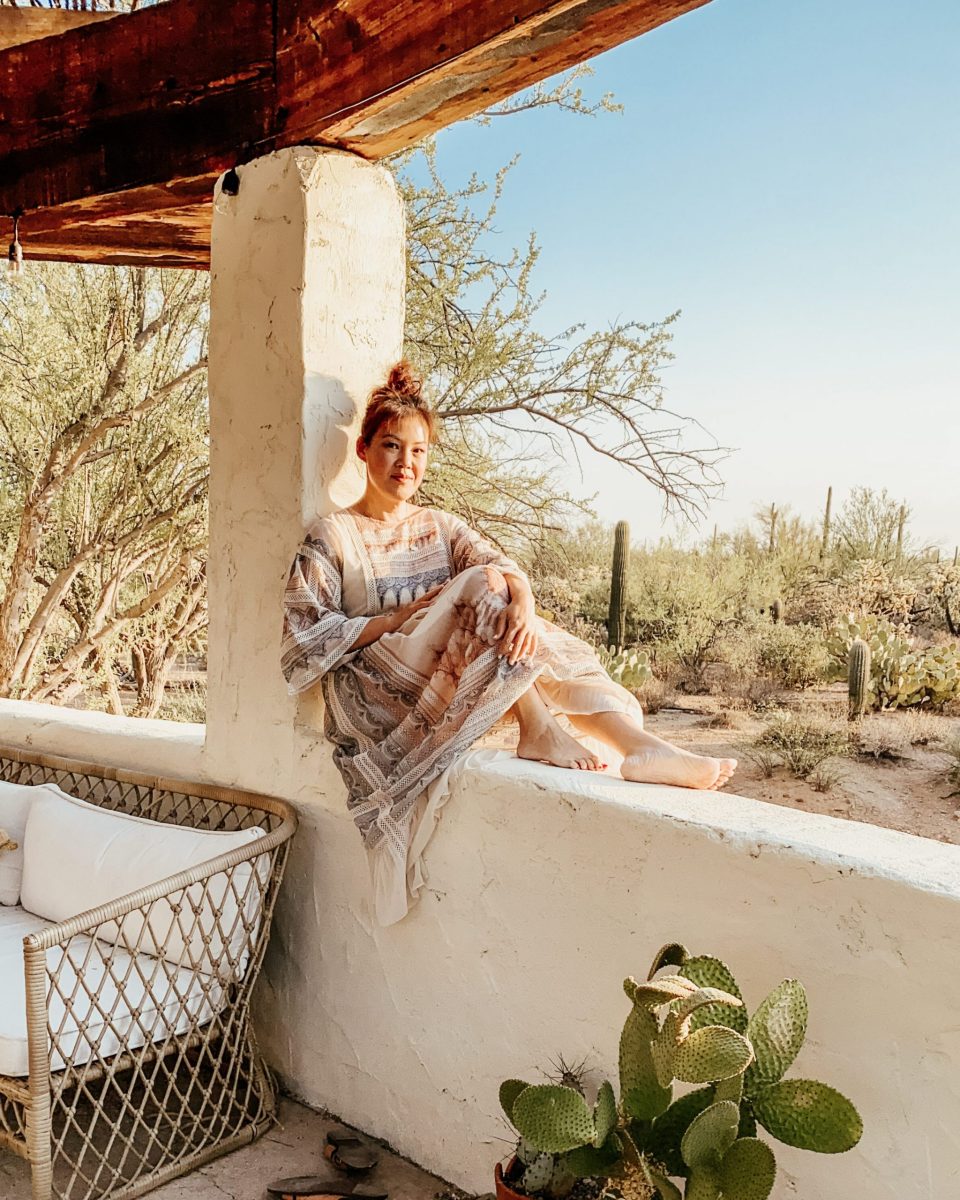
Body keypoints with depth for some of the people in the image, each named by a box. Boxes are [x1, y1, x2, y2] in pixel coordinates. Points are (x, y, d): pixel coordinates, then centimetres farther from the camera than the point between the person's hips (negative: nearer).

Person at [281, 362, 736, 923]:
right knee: (481, 587, -24)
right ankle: (539, 731, -31)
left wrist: (522, 601, -29)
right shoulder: (332, 536, 3)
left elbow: (502, 563, -5)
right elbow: (307, 638, -7)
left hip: (455, 685, 5)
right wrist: (405, 615, -15)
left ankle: (637, 742, -39)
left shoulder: (442, 529, 17)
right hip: (376, 694, -5)